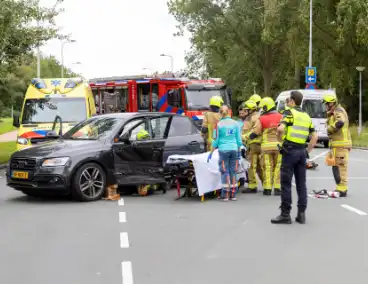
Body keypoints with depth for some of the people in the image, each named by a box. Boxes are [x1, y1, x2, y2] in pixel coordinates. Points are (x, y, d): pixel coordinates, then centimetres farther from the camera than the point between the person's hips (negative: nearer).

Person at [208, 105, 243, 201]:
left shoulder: (219, 124, -4)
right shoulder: (235, 123, 5)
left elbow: (215, 140, -3)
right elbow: (239, 139, 9)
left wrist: (211, 153, 5)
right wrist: (239, 152, 20)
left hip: (223, 150, -3)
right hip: (234, 149, 3)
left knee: (225, 172, 0)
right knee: (233, 172, 8)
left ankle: (225, 195, 0)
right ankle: (233, 194, 11)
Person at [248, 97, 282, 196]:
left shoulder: (261, 119, -3)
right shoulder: (280, 117, 4)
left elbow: (255, 133, 0)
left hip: (266, 146, -1)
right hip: (278, 145, 1)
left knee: (267, 167, 5)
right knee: (278, 167, 6)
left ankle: (267, 188, 5)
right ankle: (277, 188, 4)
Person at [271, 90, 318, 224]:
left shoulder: (290, 113, -6)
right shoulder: (306, 116, 14)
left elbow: (280, 129, -21)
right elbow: (315, 136, 13)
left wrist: (280, 139, -3)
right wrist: (308, 151, 16)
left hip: (290, 150, -6)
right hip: (302, 151, 6)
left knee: (286, 183, -1)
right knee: (301, 183, 10)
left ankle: (285, 214, 0)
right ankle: (301, 214, 11)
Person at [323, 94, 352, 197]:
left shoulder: (339, 111, -13)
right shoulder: (334, 112, 20)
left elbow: (340, 122, -31)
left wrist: (329, 129, -18)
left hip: (341, 144, -11)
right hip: (336, 144, 11)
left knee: (341, 166, -10)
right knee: (336, 166, 16)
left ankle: (342, 189, -8)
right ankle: (340, 188, 24)